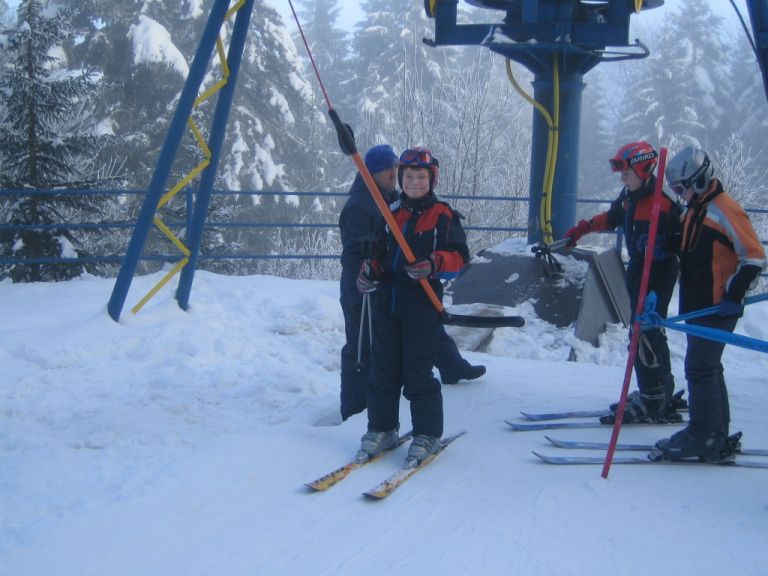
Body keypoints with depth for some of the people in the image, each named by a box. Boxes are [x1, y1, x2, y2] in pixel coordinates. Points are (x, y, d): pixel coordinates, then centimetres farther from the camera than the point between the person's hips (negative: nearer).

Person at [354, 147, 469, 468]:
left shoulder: (443, 216, -1)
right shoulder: (391, 213, 14)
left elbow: (460, 256, -6)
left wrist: (434, 264, -25)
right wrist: (369, 272, 2)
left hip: (423, 304, -5)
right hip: (386, 300, 5)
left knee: (418, 372, -4)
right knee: (384, 369, 9)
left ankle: (427, 435, 8)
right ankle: (382, 428, 21)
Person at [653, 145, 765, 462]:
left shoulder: (725, 210, -16)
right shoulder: (696, 209, 13)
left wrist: (734, 296, -20)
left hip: (717, 307, -10)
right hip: (698, 305, 10)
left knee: (700, 368, -9)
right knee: (707, 367, 14)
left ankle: (704, 438, -3)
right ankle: (716, 436, 22)